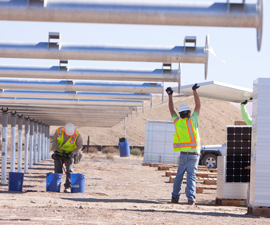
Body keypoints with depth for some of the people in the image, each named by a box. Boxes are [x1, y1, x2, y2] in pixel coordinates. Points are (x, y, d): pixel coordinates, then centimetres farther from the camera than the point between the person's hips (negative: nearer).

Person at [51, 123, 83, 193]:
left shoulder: (77, 135, -21)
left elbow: (79, 146, -9)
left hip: (69, 154, -2)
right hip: (59, 152, 2)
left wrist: (72, 153, -21)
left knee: (69, 170, -12)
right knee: (58, 170, -1)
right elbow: (54, 141, -3)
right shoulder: (59, 131, -17)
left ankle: (68, 187, -11)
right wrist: (55, 151, -13)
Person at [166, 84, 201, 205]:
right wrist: (195, 91, 11)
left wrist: (170, 96, 25)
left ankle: (175, 197, 18)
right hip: (194, 154, -2)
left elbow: (172, 110, 17)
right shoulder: (193, 120, -3)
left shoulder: (178, 122, 2)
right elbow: (198, 105, 8)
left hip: (183, 154, 2)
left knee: (179, 176, 14)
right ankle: (191, 197, -19)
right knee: (191, 176, -7)